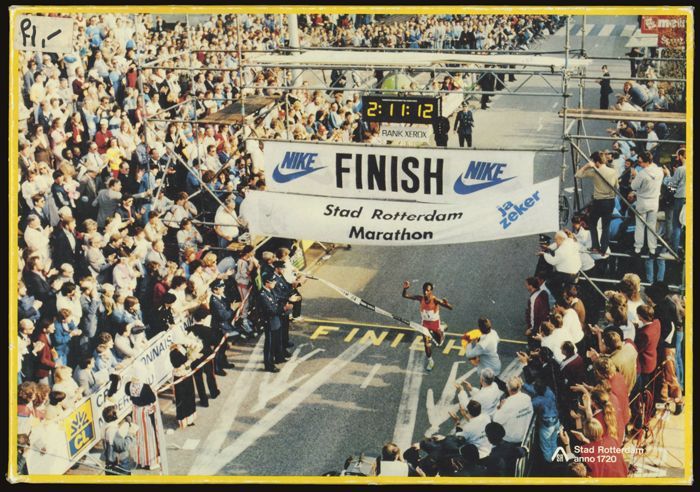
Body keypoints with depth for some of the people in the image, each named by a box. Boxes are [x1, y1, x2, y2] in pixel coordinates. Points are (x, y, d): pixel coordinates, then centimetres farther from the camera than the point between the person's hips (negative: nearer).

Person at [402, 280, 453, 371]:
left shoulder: (435, 300, -31)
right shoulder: (420, 298, -21)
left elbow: (450, 308, -38)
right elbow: (404, 296, -19)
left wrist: (446, 303, -61)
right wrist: (405, 288, -40)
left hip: (435, 323, -2)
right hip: (425, 323, 2)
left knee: (439, 342, 19)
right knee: (426, 343, 0)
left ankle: (441, 334, 56)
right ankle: (430, 361, 25)